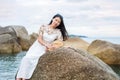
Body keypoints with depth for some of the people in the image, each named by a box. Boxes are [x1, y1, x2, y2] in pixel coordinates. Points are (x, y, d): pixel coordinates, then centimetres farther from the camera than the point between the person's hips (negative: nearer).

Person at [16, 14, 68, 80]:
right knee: (26, 59, -24)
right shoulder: (43, 27, 0)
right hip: (36, 46, 1)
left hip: (45, 50, -1)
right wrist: (47, 44, -22)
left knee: (32, 59, -28)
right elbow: (39, 39, -4)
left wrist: (49, 47, -20)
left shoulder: (58, 32, 0)